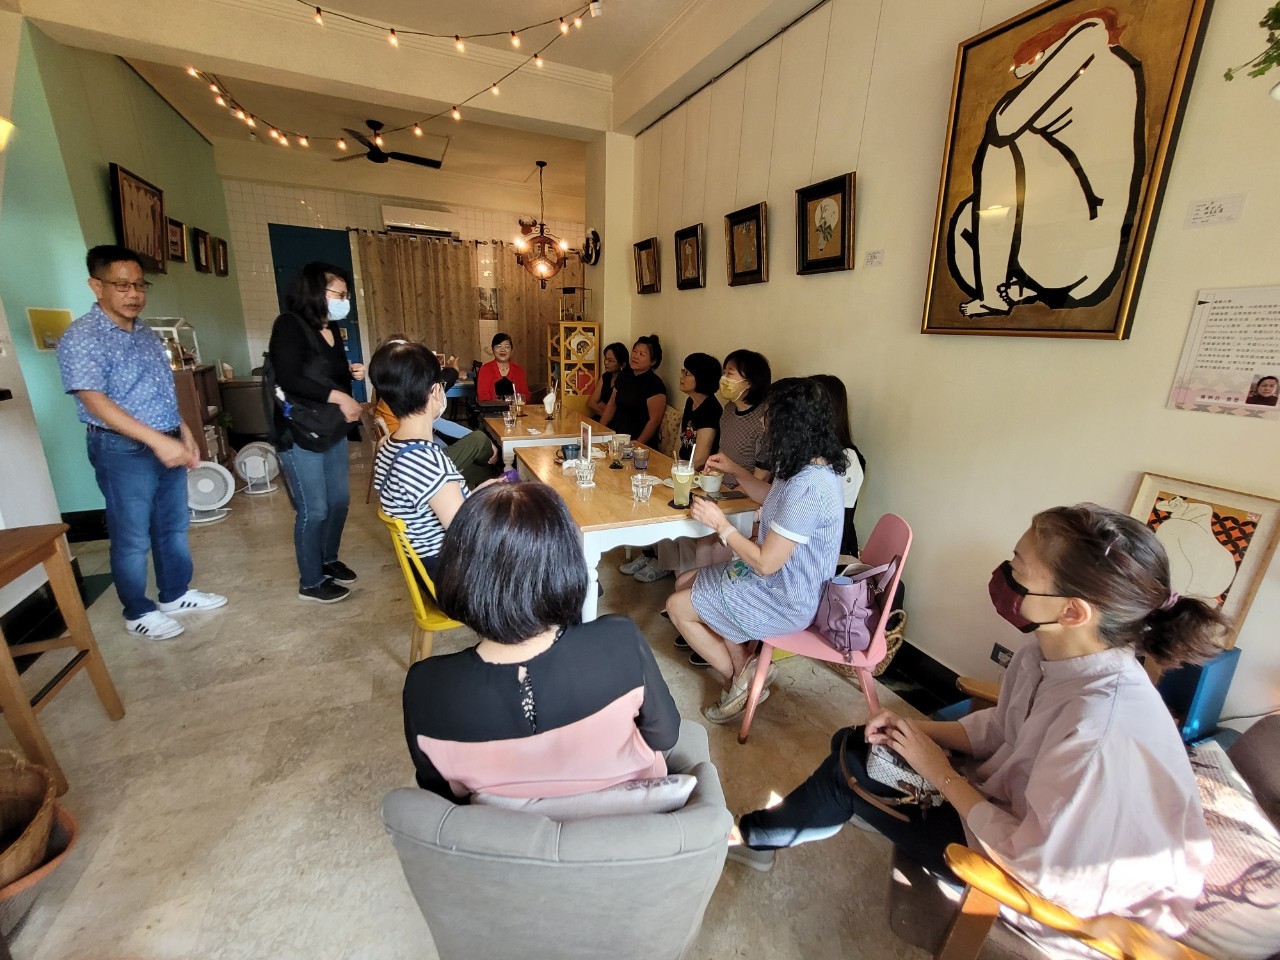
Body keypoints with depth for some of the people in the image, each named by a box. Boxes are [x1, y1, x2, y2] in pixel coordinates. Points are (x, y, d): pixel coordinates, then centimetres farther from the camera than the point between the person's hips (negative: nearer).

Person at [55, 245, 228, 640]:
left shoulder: (146, 334, 11)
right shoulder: (81, 338, -14)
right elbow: (95, 401, -22)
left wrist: (184, 433, 14)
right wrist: (157, 440, -30)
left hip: (168, 446, 7)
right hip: (123, 451, -7)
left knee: (174, 526, 16)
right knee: (133, 539, 5)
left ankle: (175, 594, 31)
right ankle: (138, 613, 20)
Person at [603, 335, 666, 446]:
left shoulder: (655, 385, -11)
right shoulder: (624, 375, 12)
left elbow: (655, 420, -16)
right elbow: (612, 405, 18)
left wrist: (638, 443, -22)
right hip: (615, 435, 7)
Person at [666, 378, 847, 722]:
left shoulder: (806, 488, -33)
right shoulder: (814, 467, -2)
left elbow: (765, 563, -27)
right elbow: (774, 500, 20)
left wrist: (720, 525, -17)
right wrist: (736, 472, 15)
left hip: (784, 602, -10)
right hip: (781, 579, 10)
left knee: (677, 606, 1)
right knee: (685, 583, 14)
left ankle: (738, 679, 17)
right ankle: (742, 672, 17)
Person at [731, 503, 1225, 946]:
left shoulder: (1100, 728, -40)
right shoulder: (1052, 653, -16)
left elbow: (1040, 868, -28)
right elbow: (998, 728, 3)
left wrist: (941, 773, -19)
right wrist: (919, 727, -9)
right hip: (1020, 809, 7)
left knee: (851, 771, -4)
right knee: (853, 744, 7)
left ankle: (759, 834, 25)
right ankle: (765, 834, 28)